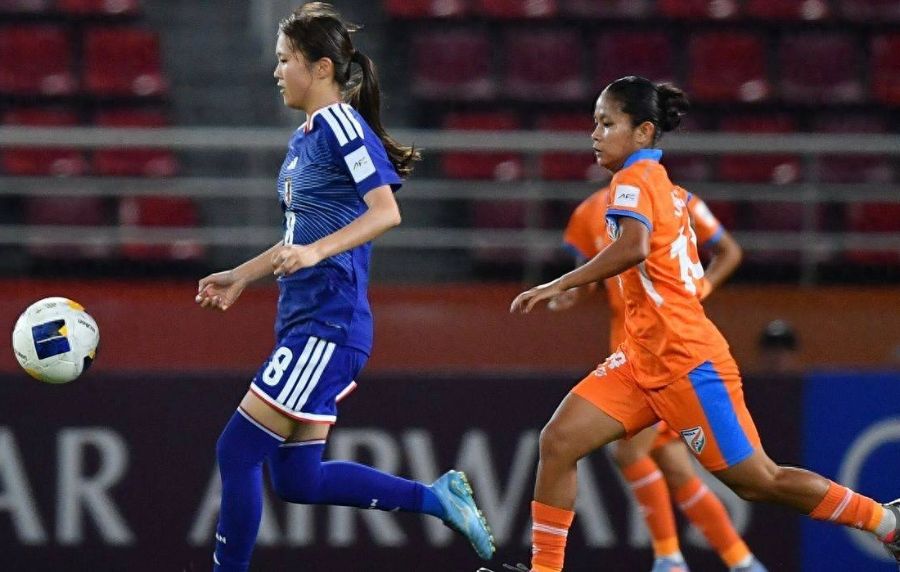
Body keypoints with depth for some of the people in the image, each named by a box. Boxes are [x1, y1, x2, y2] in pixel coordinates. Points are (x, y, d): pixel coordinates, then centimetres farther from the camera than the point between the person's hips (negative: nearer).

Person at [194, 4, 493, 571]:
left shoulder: (341, 123, -12)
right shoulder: (303, 140, 17)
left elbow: (385, 211, -21)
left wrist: (315, 252, -30)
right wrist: (242, 276, 27)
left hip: (328, 326, -10)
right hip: (304, 325, 10)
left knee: (238, 452, -9)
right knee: (296, 478, 9)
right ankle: (436, 497, 16)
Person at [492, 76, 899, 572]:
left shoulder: (634, 181, -12)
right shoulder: (665, 186, 15)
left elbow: (634, 247, -32)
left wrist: (558, 286, -30)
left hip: (684, 363, -9)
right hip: (644, 361, 9)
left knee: (759, 481, -2)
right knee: (559, 440, -3)